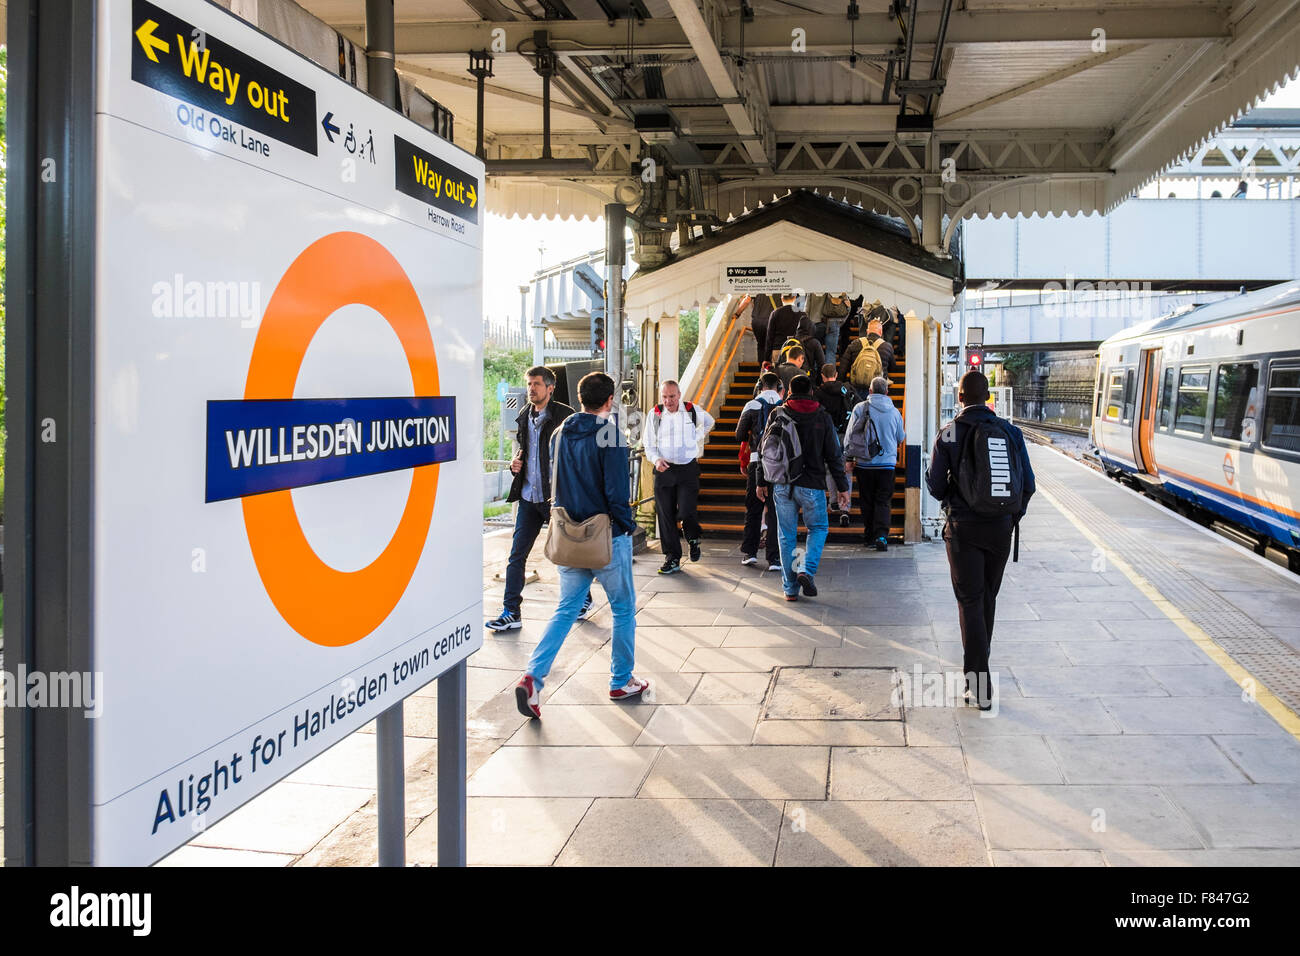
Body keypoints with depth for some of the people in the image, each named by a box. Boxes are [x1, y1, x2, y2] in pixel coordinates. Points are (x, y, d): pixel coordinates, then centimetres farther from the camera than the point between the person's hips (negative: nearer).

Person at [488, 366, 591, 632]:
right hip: (528, 497, 6)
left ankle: (583, 598, 30)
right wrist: (515, 464, 3)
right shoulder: (524, 418, 11)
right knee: (516, 555, 2)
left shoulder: (564, 416, -8)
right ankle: (512, 612, 7)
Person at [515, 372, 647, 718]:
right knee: (623, 610, 12)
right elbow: (616, 493, -17)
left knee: (565, 610, 10)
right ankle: (621, 682, 22)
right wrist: (628, 525, -3)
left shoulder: (559, 435, 5)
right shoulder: (609, 434, -15)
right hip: (607, 538, -5)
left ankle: (532, 677, -5)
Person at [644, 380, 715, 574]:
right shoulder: (655, 414, 1)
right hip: (663, 469, 1)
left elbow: (709, 422, 25)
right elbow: (649, 445, 4)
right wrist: (656, 459, -15)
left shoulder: (692, 410, 1)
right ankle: (672, 559, 11)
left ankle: (694, 539, 21)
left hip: (688, 469, -1)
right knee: (666, 516, 1)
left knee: (686, 512, -13)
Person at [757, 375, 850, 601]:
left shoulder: (777, 414, 3)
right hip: (812, 485, -1)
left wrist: (762, 481, 14)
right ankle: (808, 571, -4)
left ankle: (790, 588, 10)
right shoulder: (822, 417, 0)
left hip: (782, 485, 1)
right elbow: (834, 455, 1)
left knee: (787, 535, 9)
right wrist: (842, 487, 7)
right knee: (818, 528, 17)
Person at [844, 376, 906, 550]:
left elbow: (849, 434, -1)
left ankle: (869, 536, 15)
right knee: (883, 501, 3)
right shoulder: (894, 412, 1)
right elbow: (900, 438, 14)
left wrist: (849, 456, 8)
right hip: (887, 463, 0)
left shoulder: (860, 408, -3)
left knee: (867, 501, 10)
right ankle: (881, 535, -13)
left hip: (864, 463, 0)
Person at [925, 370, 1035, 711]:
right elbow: (1028, 484, 2)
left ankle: (979, 686, -7)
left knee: (970, 602, 0)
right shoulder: (1010, 432, 1)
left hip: (964, 528, -3)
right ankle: (978, 665, 35)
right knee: (988, 597, 19)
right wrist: (1014, 517, 16)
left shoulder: (950, 433, -8)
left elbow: (935, 483, -6)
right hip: (1001, 529, 3)